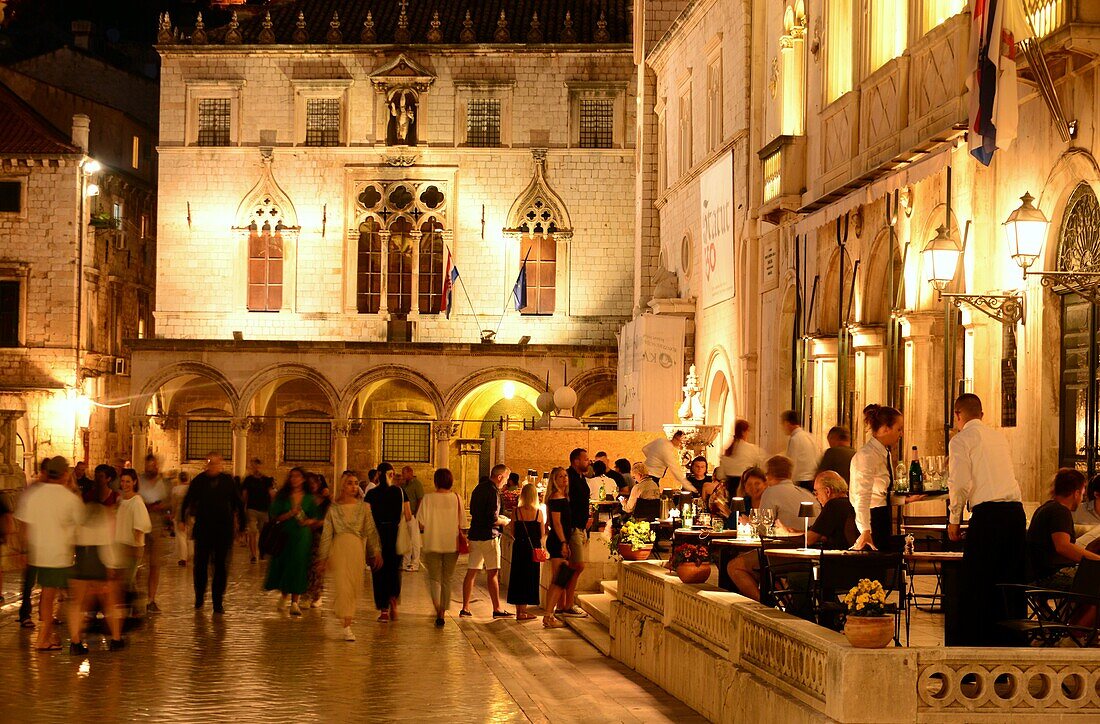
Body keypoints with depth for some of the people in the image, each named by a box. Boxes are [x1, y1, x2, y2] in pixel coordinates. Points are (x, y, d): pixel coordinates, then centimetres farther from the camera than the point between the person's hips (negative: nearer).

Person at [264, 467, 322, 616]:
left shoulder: (309, 498, 6)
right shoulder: (282, 496, 3)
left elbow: (316, 519, 11)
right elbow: (275, 517, -3)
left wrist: (309, 521, -10)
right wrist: (290, 514, -16)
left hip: (302, 537, 0)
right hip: (285, 535, 0)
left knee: (298, 566, -4)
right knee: (283, 565, 4)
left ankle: (295, 603, 1)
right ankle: (283, 595, 30)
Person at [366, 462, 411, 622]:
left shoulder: (371, 494, -4)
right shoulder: (400, 492, -1)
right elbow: (408, 517, -2)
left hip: (377, 533, -1)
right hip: (395, 534, 1)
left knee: (379, 572, 6)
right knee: (394, 569, 16)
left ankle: (384, 610, 4)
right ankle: (393, 599, -7)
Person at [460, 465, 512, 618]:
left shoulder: (479, 487, 13)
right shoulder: (493, 491, -15)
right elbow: (492, 519, -21)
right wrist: (504, 522, -1)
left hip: (475, 534, 8)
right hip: (488, 535, -8)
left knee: (471, 572, 7)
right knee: (493, 573, -3)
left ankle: (465, 608, 8)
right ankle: (497, 609, 1)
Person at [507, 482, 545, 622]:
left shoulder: (517, 511, -5)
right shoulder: (538, 512, -8)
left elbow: (513, 532, -1)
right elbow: (542, 534, -4)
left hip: (519, 547, 2)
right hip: (533, 548, -2)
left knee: (517, 576, 11)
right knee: (530, 577, 6)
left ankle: (519, 610, 13)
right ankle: (523, 611, 5)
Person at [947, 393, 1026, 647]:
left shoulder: (961, 440, 0)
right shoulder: (999, 437, 21)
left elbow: (960, 483, -10)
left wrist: (953, 519, 2)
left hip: (987, 512, -7)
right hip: (1016, 509, 7)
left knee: (976, 582, 0)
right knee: (1012, 581, 12)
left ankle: (976, 642, -1)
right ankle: (1011, 640, 16)